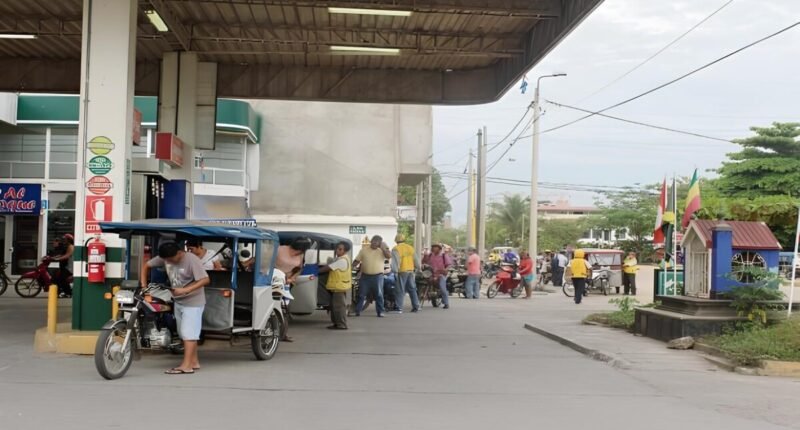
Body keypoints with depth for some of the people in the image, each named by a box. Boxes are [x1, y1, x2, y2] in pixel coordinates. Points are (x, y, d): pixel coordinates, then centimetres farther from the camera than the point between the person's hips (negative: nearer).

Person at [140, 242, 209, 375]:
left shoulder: (192, 260, -23)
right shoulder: (165, 258, -4)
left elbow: (205, 280, -27)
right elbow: (146, 265, 6)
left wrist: (185, 290, -35)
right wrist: (143, 285, -4)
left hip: (193, 302, -7)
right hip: (178, 301, 7)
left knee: (188, 332, -12)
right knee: (184, 333, 11)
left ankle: (186, 366, -15)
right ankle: (194, 361, 20)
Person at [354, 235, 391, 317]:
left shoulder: (382, 250, 2)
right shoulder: (364, 249, 5)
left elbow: (389, 256, -16)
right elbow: (357, 261, 7)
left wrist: (383, 248, -16)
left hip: (377, 276, -1)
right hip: (365, 276, 1)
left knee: (379, 295, 3)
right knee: (361, 294, 4)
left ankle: (380, 312, 11)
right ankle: (357, 311, 10)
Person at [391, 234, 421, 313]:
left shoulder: (396, 249, -8)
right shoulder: (410, 248, 9)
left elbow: (395, 261, -15)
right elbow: (416, 260, 12)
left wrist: (395, 271, -15)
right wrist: (416, 269, 20)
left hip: (402, 272, -5)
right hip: (411, 271, 5)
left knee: (400, 290, -1)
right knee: (412, 289, 13)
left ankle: (399, 308, -3)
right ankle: (416, 306, 14)